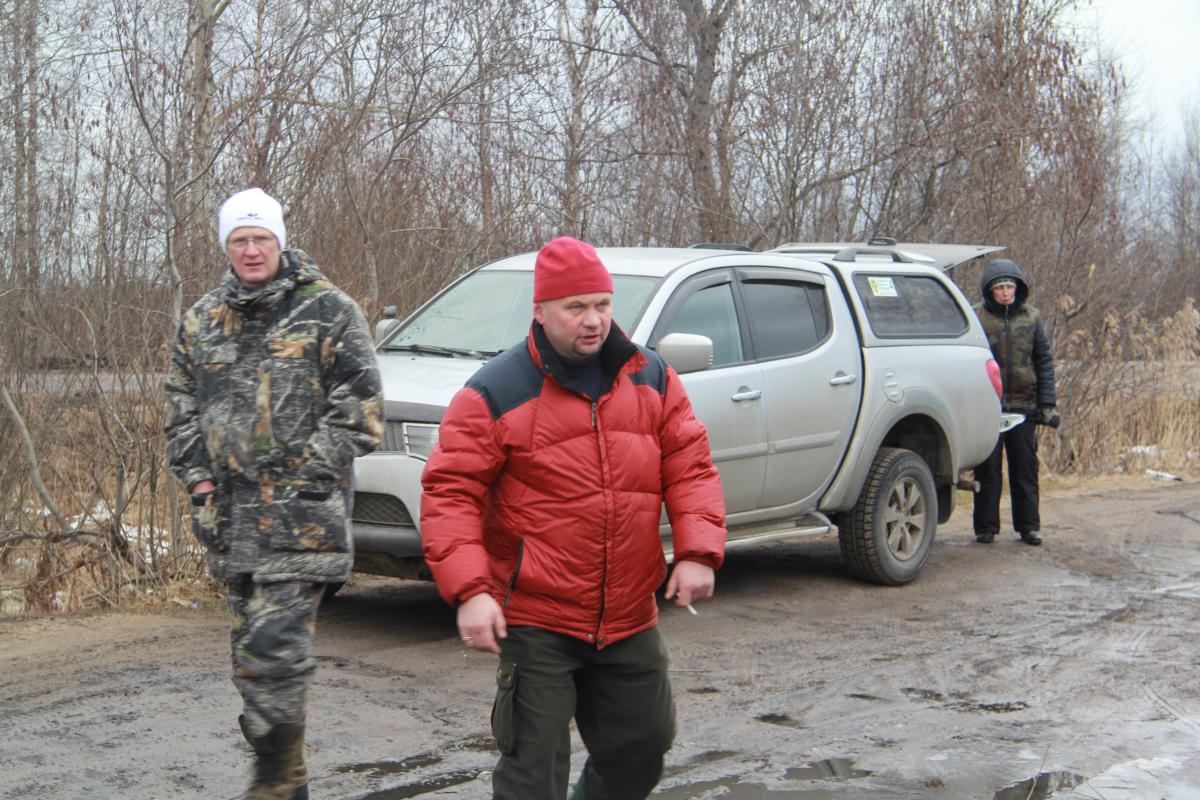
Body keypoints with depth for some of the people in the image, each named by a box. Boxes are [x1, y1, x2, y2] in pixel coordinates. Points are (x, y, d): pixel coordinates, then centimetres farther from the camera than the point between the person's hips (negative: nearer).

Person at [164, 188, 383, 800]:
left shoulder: (328, 311, -1)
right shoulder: (202, 320, 14)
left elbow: (358, 406, -4)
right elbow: (181, 408, 17)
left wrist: (305, 472, -10)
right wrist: (198, 477, 5)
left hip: (301, 513, -6)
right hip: (230, 513, 6)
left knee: (276, 645, -15)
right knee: (251, 648, 13)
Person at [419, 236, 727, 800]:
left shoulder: (652, 379, 7)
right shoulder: (496, 393, -8)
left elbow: (689, 467, 7)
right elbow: (449, 493, -10)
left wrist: (698, 551, -9)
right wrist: (469, 590, -21)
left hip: (630, 621, 5)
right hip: (535, 624, -5)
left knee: (640, 751, 17)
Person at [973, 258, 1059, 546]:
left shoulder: (1031, 317, 7)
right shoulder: (977, 317, 0)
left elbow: (1044, 361, 8)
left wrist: (1047, 403, 2)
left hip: (1024, 405, 2)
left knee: (1025, 469, 8)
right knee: (988, 469, 3)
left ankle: (1029, 525, 16)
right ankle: (985, 527, 10)